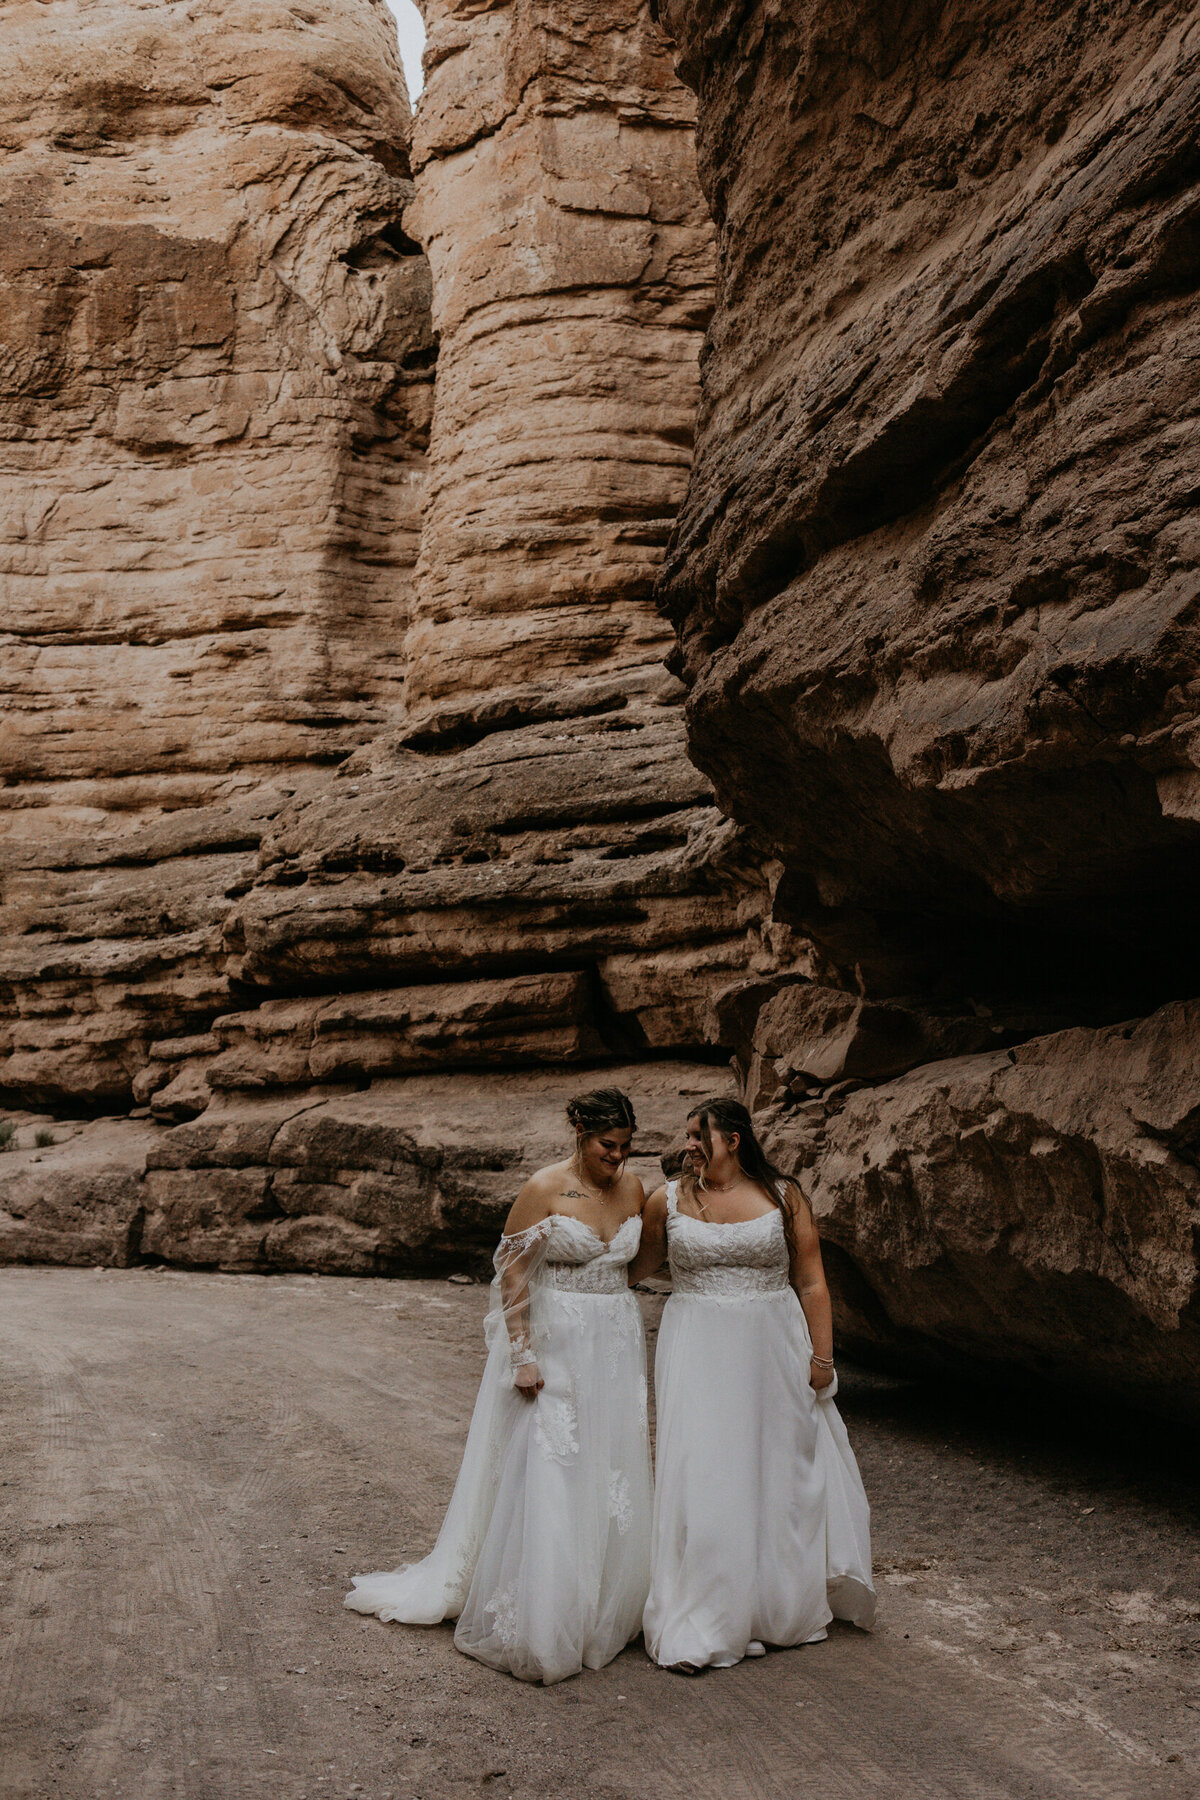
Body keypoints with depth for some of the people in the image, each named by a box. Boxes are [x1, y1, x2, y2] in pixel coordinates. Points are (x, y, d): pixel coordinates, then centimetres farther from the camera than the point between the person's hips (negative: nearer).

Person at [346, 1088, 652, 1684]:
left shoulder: (633, 1188, 4)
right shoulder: (543, 1189, -12)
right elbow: (513, 1276, -11)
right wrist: (523, 1357, -15)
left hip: (616, 1346, 6)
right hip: (555, 1344, -5)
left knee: (610, 1474, 10)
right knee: (547, 1476, -4)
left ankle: (599, 1610, 26)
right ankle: (533, 1625, 9)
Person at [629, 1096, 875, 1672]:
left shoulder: (784, 1198, -1)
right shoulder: (668, 1201, 0)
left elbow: (811, 1284, 1)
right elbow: (633, 1268, 11)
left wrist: (821, 1357, -1)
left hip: (774, 1353, 1)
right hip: (698, 1356, -1)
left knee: (779, 1472, 11)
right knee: (701, 1476, -5)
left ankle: (782, 1607, 34)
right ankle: (697, 1628, 7)